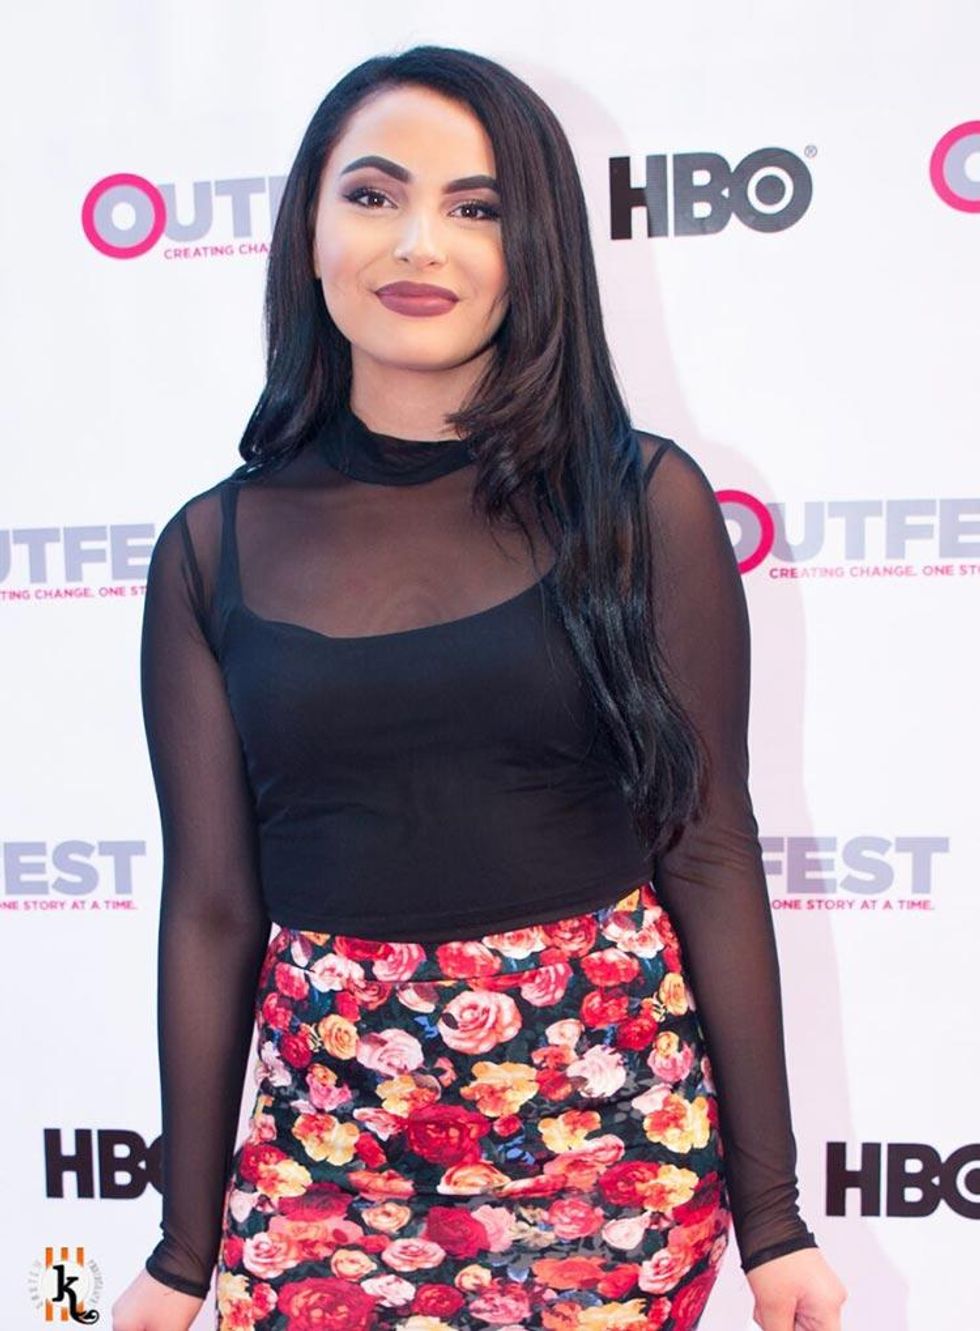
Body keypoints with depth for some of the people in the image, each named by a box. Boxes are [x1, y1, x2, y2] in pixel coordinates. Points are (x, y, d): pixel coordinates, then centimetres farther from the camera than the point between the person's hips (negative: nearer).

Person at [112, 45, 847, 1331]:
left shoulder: (642, 501, -5)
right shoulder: (217, 548, -1)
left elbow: (708, 852, -3)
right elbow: (212, 903, 2)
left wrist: (772, 1219, 0)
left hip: (611, 1128, -1)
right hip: (326, 1142, 2)